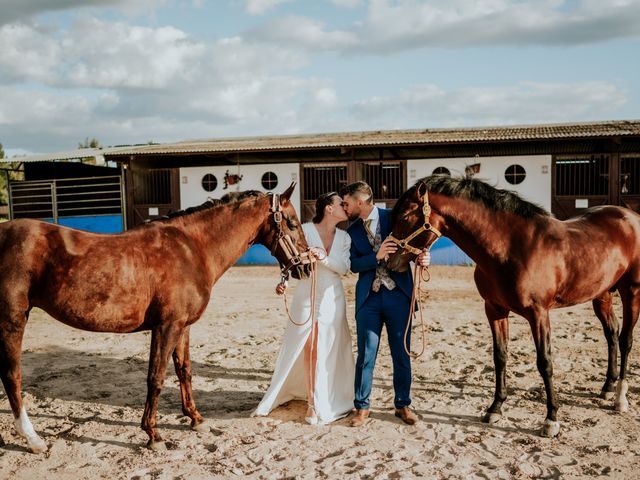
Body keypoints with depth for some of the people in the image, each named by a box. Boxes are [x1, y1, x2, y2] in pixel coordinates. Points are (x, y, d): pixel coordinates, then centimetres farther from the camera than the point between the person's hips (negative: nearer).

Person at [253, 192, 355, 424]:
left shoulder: (344, 237, 5)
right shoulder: (305, 230, -6)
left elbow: (344, 267, -6)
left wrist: (325, 259, -23)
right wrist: (284, 281, -26)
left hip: (332, 298, 3)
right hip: (307, 296, -3)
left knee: (329, 349, 5)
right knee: (308, 347, 4)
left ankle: (325, 402, 18)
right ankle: (312, 400, 21)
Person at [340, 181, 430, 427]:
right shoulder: (352, 230, 7)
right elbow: (354, 265, -2)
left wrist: (423, 257, -22)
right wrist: (377, 256, -19)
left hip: (398, 295, -1)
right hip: (368, 298, 1)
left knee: (402, 354, 8)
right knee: (365, 355, 4)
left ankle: (403, 405, 24)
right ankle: (362, 407, 18)